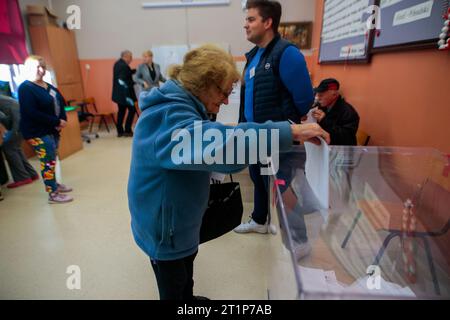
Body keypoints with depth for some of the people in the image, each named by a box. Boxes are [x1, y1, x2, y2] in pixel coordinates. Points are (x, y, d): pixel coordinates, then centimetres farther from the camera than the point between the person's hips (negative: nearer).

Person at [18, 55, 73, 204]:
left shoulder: (49, 87, 13)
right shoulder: (25, 88, -12)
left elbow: (61, 103, 11)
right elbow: (32, 113, -21)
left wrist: (63, 120, -8)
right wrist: (56, 122, -21)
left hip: (53, 129, 8)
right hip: (38, 132, -8)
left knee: (52, 159, 16)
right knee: (48, 161, -7)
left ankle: (54, 184, 32)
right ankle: (53, 194, -1)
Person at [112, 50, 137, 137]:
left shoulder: (118, 63, 11)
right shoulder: (123, 65, -18)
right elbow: (122, 81, -23)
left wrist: (136, 70, 10)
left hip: (118, 93, 10)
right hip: (124, 93, -10)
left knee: (121, 111, 13)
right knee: (132, 110, 0)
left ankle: (120, 131, 17)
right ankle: (127, 131, 3)